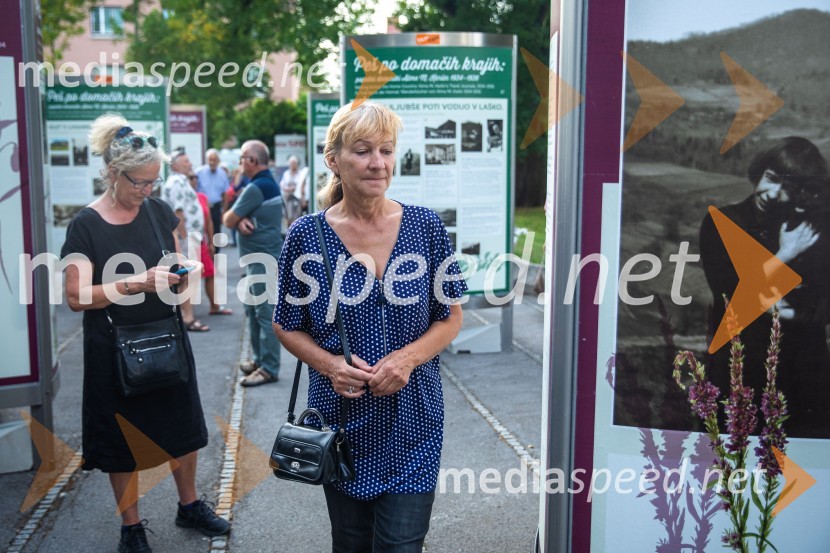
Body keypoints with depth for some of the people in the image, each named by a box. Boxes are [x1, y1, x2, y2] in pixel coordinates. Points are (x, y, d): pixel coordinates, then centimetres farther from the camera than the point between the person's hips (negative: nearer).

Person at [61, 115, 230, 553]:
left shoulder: (158, 212, 1)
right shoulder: (86, 225, -12)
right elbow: (77, 296, -17)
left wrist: (183, 271, -10)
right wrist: (139, 283, -27)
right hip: (114, 348, -4)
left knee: (182, 427, 14)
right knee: (123, 437, 10)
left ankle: (189, 506, 35)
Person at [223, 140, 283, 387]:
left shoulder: (256, 188, -18)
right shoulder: (269, 183, 15)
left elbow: (228, 220, -12)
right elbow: (237, 218, 12)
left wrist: (233, 217, 10)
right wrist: (241, 219, -11)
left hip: (262, 259, -11)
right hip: (259, 258, 11)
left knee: (265, 313, -7)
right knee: (253, 310, 16)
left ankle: (269, 368, -3)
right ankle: (259, 359, 25)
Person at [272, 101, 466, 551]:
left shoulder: (426, 226, -4)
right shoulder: (306, 235, -6)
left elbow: (451, 317, 2)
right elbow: (287, 326, 3)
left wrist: (408, 357, -15)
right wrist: (329, 364, -15)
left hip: (412, 418, 0)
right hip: (341, 415, 1)